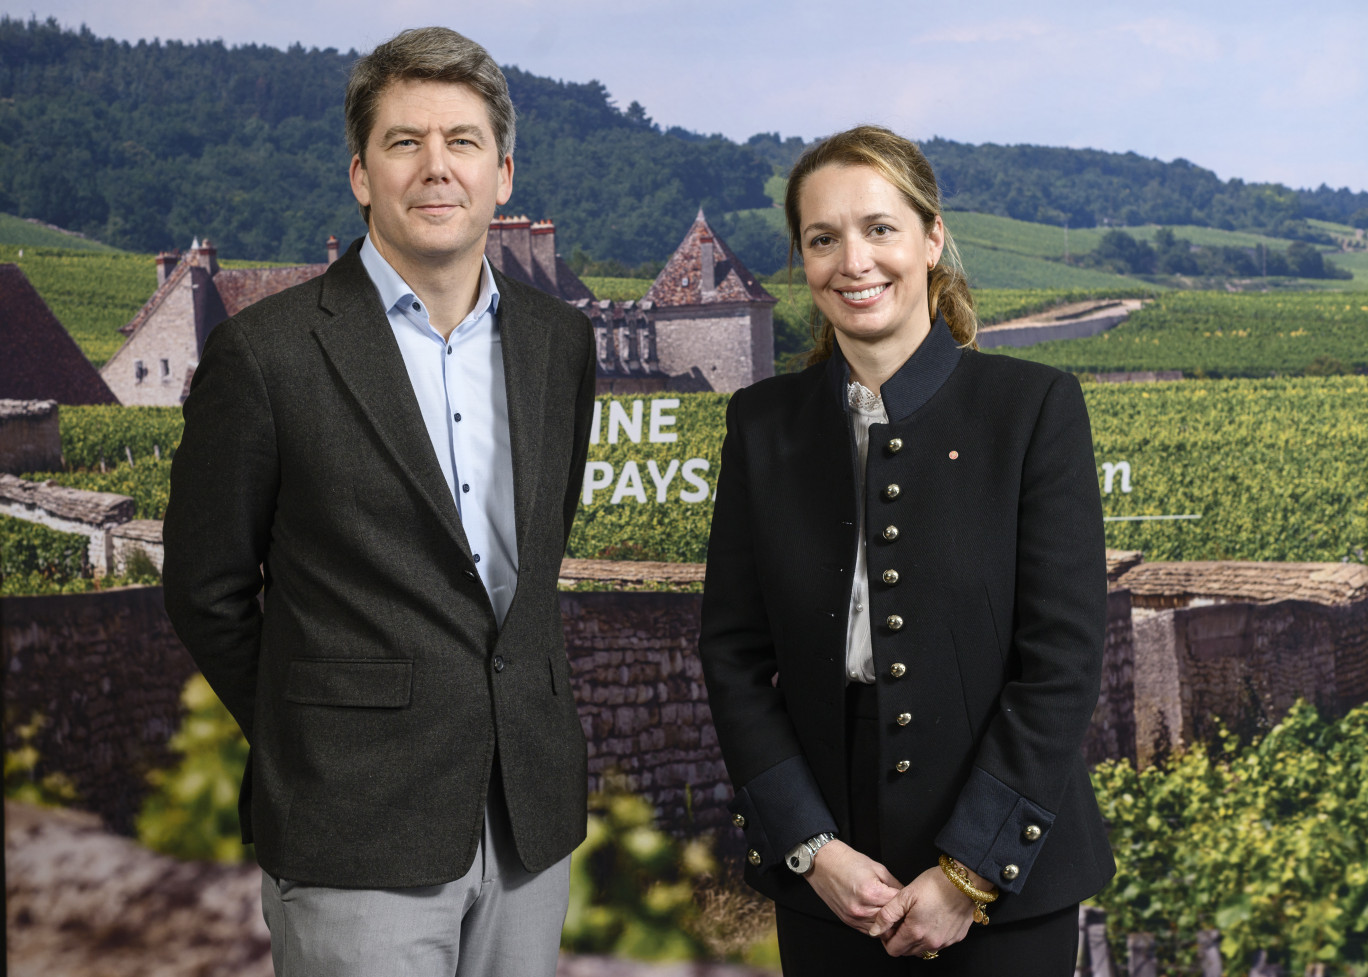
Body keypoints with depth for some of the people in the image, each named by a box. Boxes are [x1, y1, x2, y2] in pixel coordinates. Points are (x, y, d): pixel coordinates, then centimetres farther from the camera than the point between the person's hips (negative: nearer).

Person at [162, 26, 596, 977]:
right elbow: (207, 592, -1)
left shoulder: (561, 340, 6)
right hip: (359, 839, -5)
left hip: (531, 822, 5)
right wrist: (316, 742, 6)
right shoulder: (267, 353, -9)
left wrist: (514, 724, 14)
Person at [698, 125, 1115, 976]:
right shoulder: (764, 423, 4)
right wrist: (811, 846, -7)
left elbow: (1064, 656, -8)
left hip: (1007, 875, -2)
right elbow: (734, 652, 3)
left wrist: (969, 872, -11)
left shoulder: (1036, 407, -5)